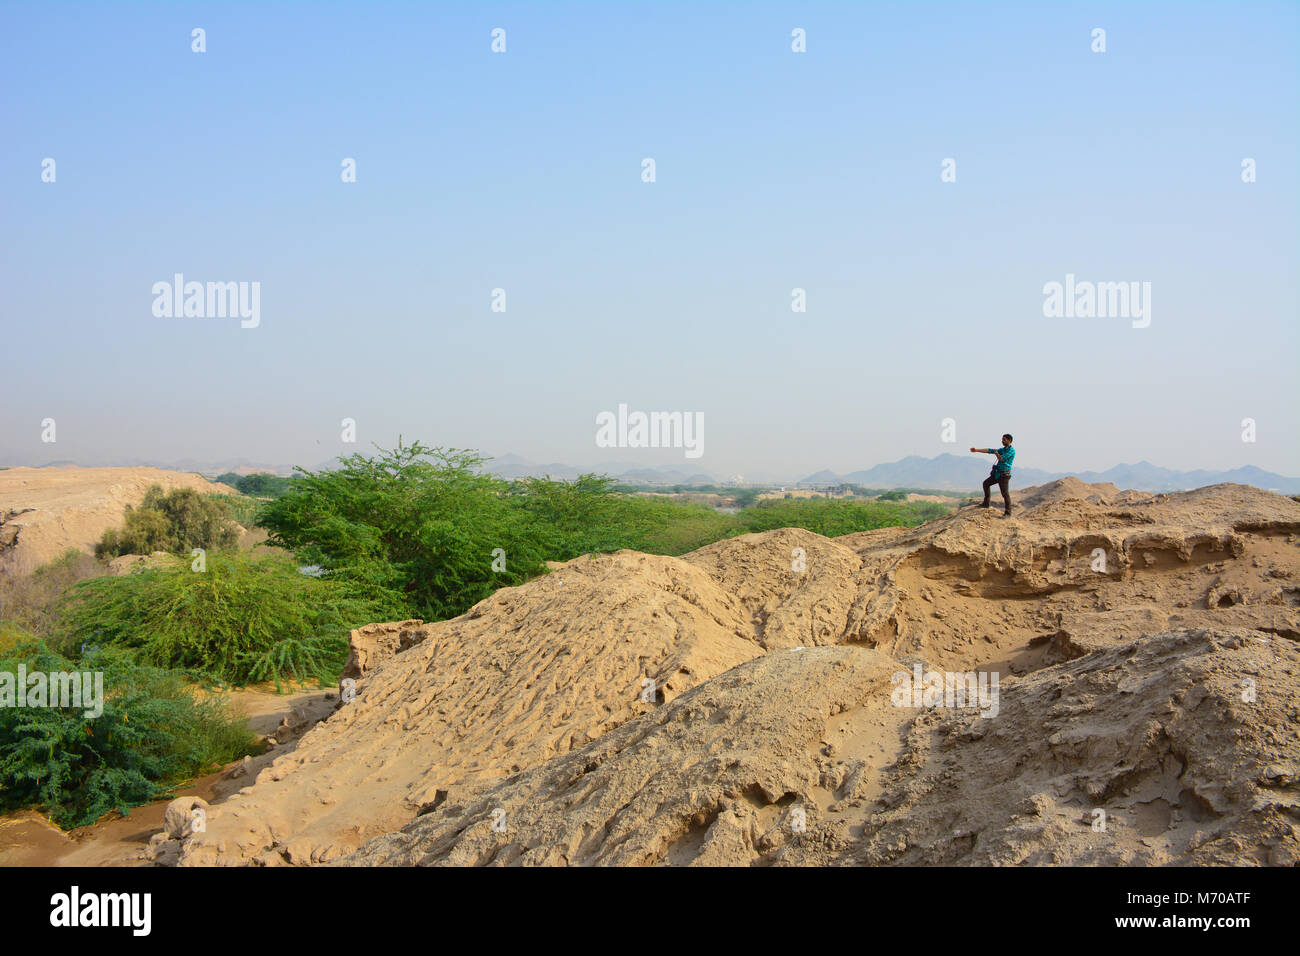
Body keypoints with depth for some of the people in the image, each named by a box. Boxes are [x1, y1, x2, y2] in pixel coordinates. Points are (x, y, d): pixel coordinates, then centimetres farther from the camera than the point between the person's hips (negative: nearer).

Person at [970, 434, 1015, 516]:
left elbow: (1002, 459, -21)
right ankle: (986, 503, 27)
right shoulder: (1003, 449, 14)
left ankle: (1008, 513, -4)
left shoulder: (1011, 451, -12)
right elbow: (990, 451, 12)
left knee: (1005, 493, -9)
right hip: (997, 473, 9)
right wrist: (976, 450, 7)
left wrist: (996, 453, -1)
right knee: (986, 483, 19)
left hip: (1004, 475, -9)